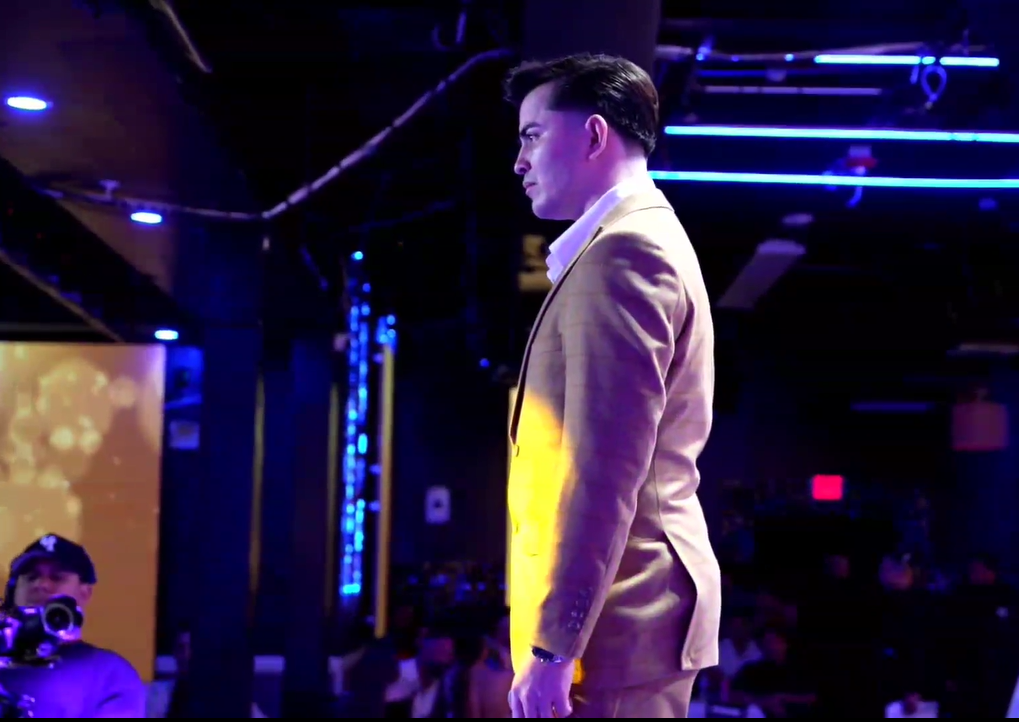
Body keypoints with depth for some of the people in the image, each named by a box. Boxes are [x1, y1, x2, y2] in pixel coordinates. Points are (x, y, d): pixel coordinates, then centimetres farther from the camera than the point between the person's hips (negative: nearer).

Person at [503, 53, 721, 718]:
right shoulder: (644, 242, 19)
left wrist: (554, 644, -21)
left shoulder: (623, 250, -14)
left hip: (615, 623, -10)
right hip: (633, 613, 10)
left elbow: (606, 468, -21)